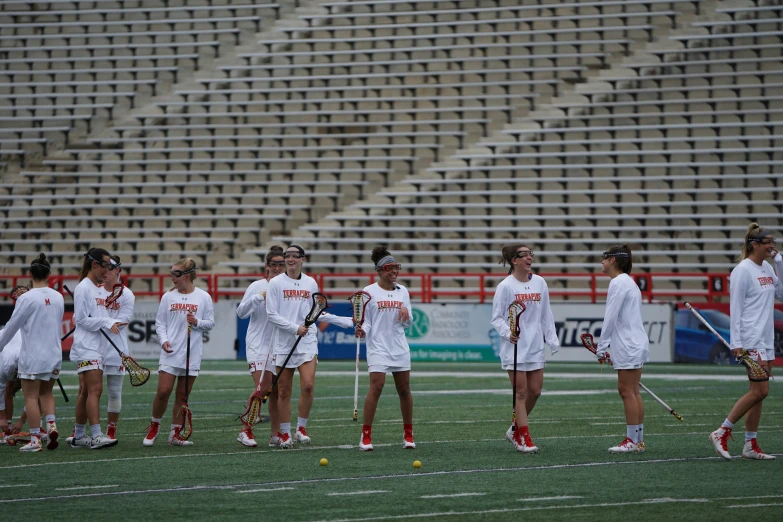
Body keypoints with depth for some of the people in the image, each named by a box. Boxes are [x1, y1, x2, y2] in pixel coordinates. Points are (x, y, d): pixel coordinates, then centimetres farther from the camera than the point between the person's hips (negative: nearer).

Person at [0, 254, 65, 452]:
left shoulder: (27, 298, -14)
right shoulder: (58, 297, 1)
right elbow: (57, 324, 9)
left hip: (32, 355, -5)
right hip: (54, 354, 5)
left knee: (31, 396, 2)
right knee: (46, 392, 19)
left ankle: (35, 439, 0)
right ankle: (52, 425, -1)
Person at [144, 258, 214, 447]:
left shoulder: (203, 297, 1)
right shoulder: (168, 297, 5)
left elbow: (210, 323, 5)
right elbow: (159, 322, 7)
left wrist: (197, 322, -15)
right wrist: (164, 340, -10)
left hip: (192, 355, 0)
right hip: (170, 353, 0)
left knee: (183, 395, 4)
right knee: (163, 391, -9)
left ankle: (175, 434, 12)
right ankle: (154, 426, 13)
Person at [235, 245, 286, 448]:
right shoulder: (257, 287, -4)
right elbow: (241, 312, -12)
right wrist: (259, 297, -23)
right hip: (259, 345, -4)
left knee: (277, 392, 6)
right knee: (262, 389, -15)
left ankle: (276, 435, 12)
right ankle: (245, 431, -5)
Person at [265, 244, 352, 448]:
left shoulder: (311, 283, 9)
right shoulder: (276, 283, -1)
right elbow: (271, 314, -6)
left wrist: (346, 321, 14)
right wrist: (295, 328, -15)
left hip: (307, 342, 2)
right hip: (283, 344, -2)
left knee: (308, 385, -13)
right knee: (284, 391, 1)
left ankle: (301, 428, 2)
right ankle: (285, 434, 12)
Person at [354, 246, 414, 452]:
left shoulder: (402, 291, 10)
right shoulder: (369, 292, -2)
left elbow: (408, 323, 14)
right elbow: (366, 321, -2)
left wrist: (406, 314, -7)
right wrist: (362, 330, -22)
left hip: (400, 348, 4)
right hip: (378, 347, -4)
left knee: (404, 389, 8)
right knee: (376, 387, -14)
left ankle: (408, 434, 20)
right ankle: (366, 436, -10)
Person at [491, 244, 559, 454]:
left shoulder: (540, 283, 6)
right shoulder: (505, 286, -9)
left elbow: (546, 314, 13)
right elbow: (497, 318, -7)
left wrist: (552, 339, 8)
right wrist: (508, 333, -24)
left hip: (535, 347, 5)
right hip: (515, 348, -5)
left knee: (535, 391, 6)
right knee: (521, 392, -4)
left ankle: (515, 430, 24)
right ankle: (524, 439, 2)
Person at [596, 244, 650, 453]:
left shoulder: (618, 283, -14)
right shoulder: (628, 282, 17)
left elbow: (610, 318, -17)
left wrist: (601, 347, -12)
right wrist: (609, 347, 18)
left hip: (629, 346, -10)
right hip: (635, 343, 10)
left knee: (628, 391, -7)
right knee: (632, 391, 10)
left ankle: (632, 440, -6)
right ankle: (638, 440, 11)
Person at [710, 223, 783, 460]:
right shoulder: (743, 270, -12)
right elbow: (735, 309, -14)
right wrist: (736, 343, -18)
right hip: (751, 341, -8)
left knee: (758, 392, 8)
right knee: (760, 390, -12)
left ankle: (751, 446, 11)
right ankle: (721, 433, -4)